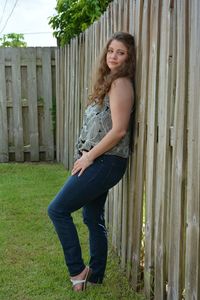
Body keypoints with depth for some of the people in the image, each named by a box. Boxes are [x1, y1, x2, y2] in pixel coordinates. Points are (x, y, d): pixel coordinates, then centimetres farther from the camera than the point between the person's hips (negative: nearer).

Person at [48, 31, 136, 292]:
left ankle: (77, 271, 3)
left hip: (106, 162, -9)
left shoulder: (121, 83, -13)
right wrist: (86, 157, 8)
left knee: (58, 210, -5)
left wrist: (89, 156, -13)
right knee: (93, 218, 16)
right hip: (98, 162, 9)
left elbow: (119, 130, -20)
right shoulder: (109, 82, 15)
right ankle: (95, 274, 27)